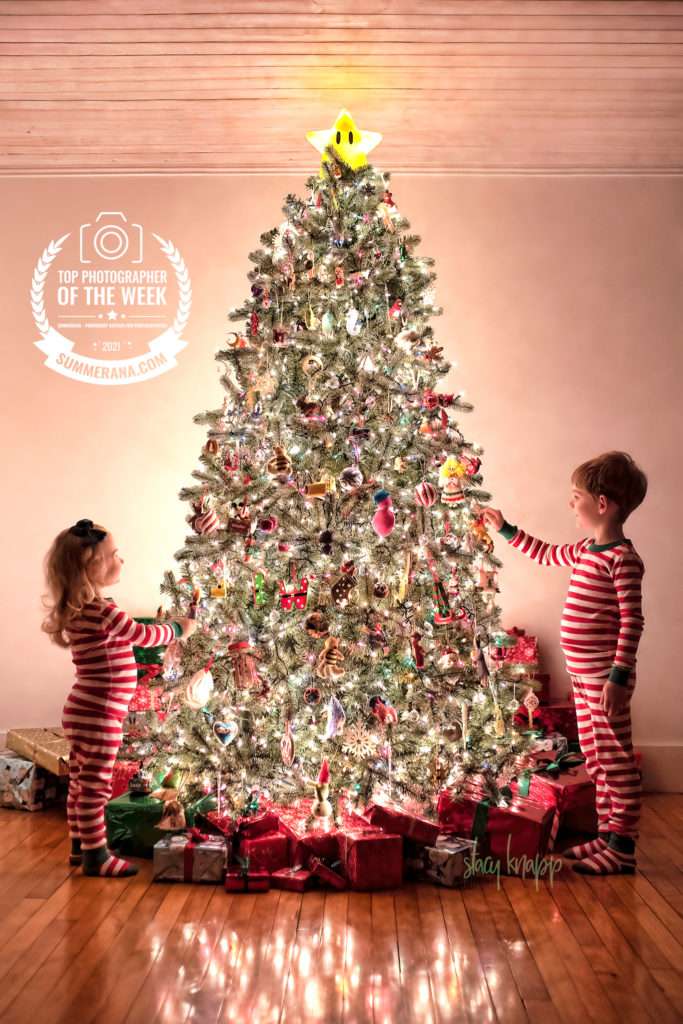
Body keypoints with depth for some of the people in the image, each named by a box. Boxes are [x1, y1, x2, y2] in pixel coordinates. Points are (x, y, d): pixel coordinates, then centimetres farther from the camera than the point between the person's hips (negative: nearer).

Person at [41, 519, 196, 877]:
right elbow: (142, 634, -11)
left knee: (80, 782, 17)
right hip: (98, 715, -10)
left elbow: (127, 636, 14)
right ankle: (96, 856, 9)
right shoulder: (100, 610, -21)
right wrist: (180, 629, 4)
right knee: (95, 786, 0)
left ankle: (80, 847, 29)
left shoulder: (79, 609, 9)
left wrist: (166, 630, 12)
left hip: (83, 712, 10)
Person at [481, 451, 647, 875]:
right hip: (583, 675, 10)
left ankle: (623, 847, 6)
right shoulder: (586, 550, 13)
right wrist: (505, 529, 32)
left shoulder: (623, 558, -16)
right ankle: (607, 835, 26)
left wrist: (620, 675, -22)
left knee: (616, 759, -2)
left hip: (606, 676, -10)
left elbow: (632, 621, -19)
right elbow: (544, 553, 32)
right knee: (595, 758, 15)